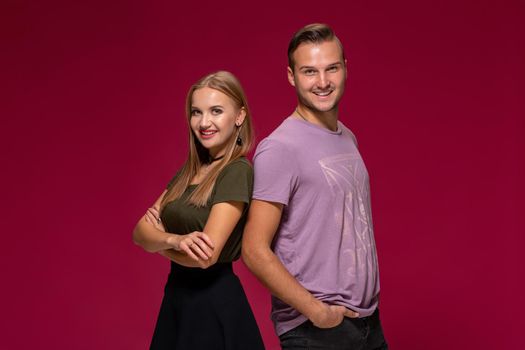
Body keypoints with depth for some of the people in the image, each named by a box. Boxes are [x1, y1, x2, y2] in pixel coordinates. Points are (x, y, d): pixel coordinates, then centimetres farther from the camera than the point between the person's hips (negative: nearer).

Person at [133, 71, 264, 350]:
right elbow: (140, 232, 0)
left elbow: (207, 255, -23)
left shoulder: (238, 171, -15)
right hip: (176, 298, 8)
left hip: (215, 304, -8)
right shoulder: (189, 170, 9)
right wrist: (174, 240, -22)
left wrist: (158, 240, -4)